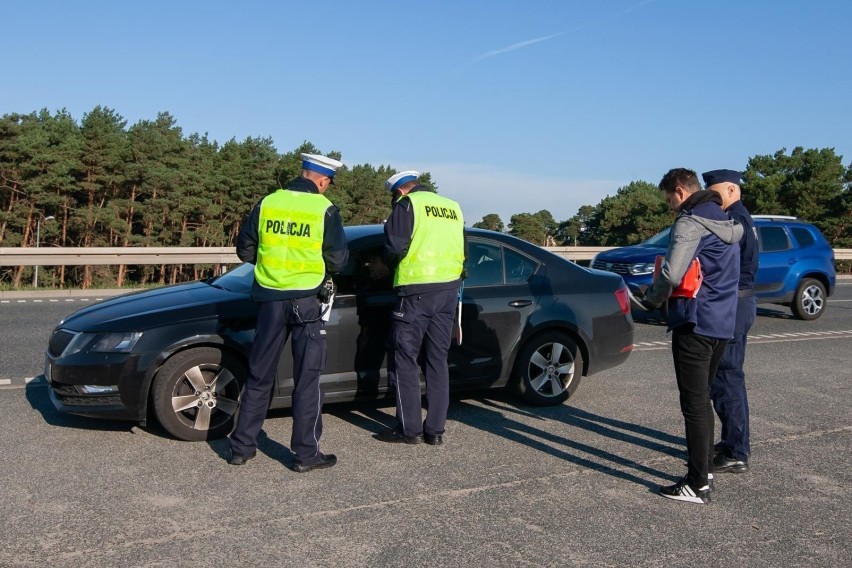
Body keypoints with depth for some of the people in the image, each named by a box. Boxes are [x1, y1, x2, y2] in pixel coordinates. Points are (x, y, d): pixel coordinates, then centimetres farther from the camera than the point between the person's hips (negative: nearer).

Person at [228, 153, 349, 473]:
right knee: (307, 380, 5)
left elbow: (244, 250, 9)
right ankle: (306, 454, 9)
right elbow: (338, 261, -5)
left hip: (269, 299, 4)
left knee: (259, 376, 14)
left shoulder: (267, 203, 2)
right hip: (305, 301, -3)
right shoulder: (325, 210, -7)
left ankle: (241, 447, 20)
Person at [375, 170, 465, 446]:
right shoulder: (453, 207, 17)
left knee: (405, 359, 3)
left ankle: (410, 428, 5)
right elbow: (462, 251, 20)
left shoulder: (407, 205, -3)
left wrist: (391, 264, 9)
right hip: (449, 291, 7)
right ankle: (435, 429, 14)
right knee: (437, 360, 12)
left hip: (416, 291, -6)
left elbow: (394, 248, -11)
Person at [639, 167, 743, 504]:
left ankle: (698, 485, 0)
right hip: (722, 323, 9)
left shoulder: (691, 221, -13)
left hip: (695, 322, -9)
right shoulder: (729, 223, 16)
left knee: (694, 404, -5)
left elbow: (672, 274, -23)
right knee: (702, 400, 19)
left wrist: (651, 299, -4)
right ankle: (702, 467, 28)